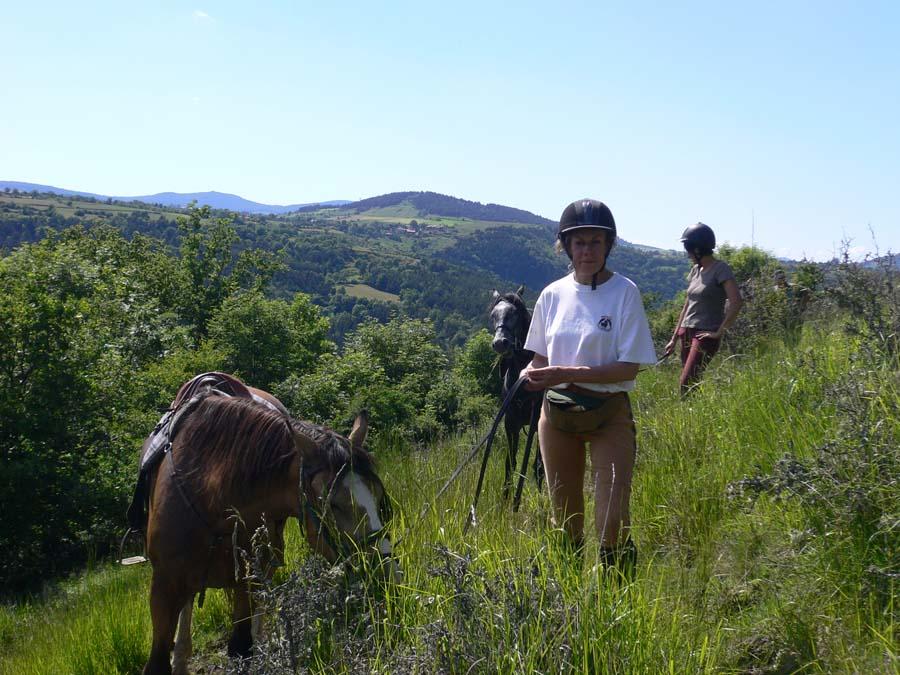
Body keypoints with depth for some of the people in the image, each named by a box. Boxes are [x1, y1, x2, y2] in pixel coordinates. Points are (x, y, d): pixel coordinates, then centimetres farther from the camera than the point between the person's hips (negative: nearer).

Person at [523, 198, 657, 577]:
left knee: (613, 525, -11)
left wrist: (566, 374, -23)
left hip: (609, 415, -4)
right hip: (557, 414, 4)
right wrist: (533, 374, -10)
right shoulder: (553, 294, 3)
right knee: (565, 520, 14)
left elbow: (628, 367, -14)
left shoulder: (624, 292, -9)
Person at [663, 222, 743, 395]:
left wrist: (719, 332, -15)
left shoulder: (720, 269, -8)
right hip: (687, 334, 7)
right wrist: (674, 339, 18)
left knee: (686, 383, -17)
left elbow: (736, 302, -19)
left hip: (706, 335, -7)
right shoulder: (695, 270, 14)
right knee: (688, 382, 4)